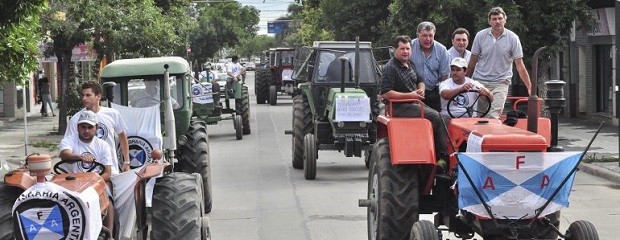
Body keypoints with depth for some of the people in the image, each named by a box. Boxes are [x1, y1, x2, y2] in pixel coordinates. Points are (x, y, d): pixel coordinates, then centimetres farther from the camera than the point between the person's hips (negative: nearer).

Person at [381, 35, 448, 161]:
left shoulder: (410, 64, 16)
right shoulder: (390, 68, -12)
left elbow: (420, 81, 30)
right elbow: (385, 94, -21)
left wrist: (421, 89, 4)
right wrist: (409, 95, -20)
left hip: (415, 103, 9)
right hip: (400, 108, -9)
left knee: (438, 116, -10)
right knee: (434, 117, -22)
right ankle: (444, 154, -16)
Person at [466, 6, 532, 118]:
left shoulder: (513, 38, -3)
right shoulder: (480, 36, 0)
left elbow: (520, 66, -2)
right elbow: (473, 62, 8)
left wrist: (530, 87, -6)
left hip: (500, 83, -2)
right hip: (480, 82, 2)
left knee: (493, 117, -15)